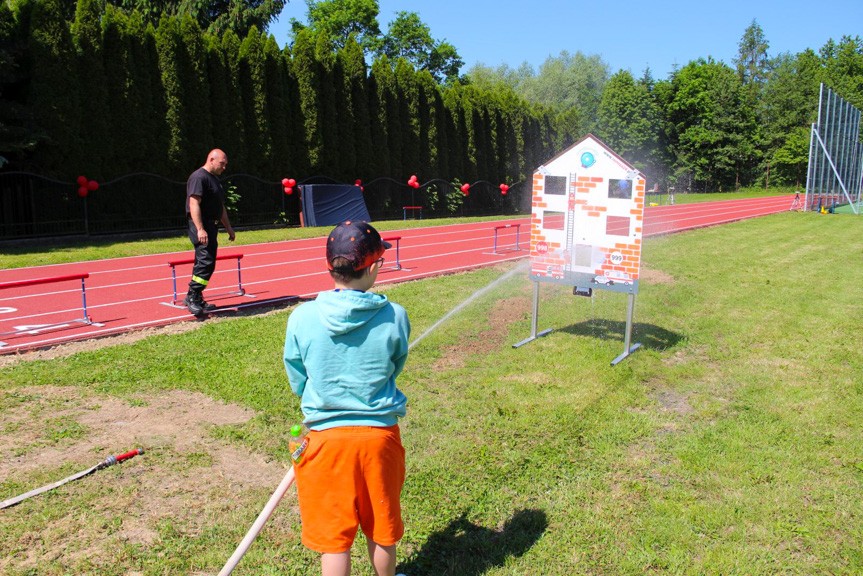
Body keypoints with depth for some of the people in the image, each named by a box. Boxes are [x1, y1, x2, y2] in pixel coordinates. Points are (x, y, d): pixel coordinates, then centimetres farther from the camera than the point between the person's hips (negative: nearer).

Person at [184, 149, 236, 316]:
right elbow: (194, 204, -20)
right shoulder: (199, 177, -11)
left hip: (211, 226, 10)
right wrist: (200, 229, -26)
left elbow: (220, 206, 28)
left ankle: (197, 300, 16)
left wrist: (228, 227, 27)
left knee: (204, 263, 10)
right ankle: (192, 297, -10)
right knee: (206, 261, -16)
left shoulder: (215, 179, 21)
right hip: (201, 226, -10)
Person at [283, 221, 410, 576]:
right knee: (381, 530, 23)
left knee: (334, 538, 14)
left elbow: (298, 383, 1)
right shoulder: (395, 317, -12)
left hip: (326, 436, -1)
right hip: (381, 433, 1)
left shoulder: (302, 318, -12)